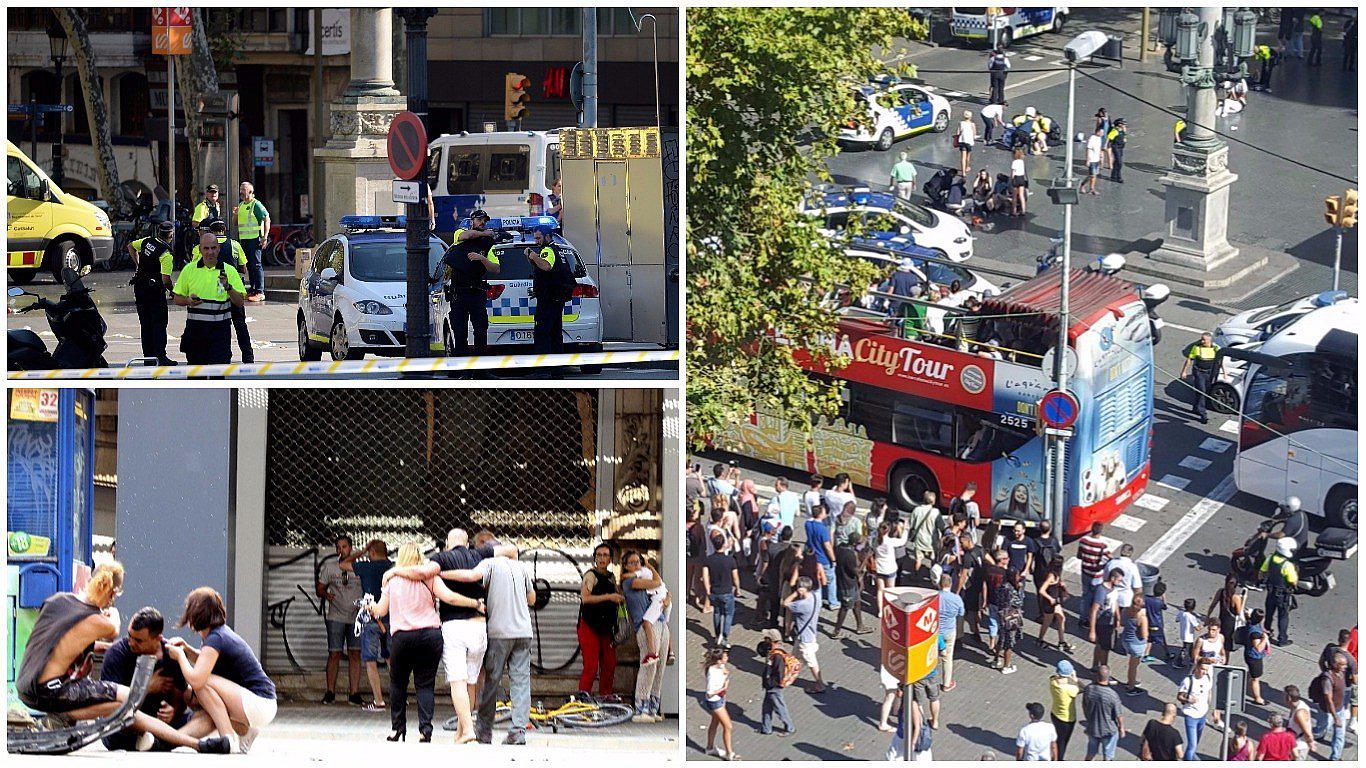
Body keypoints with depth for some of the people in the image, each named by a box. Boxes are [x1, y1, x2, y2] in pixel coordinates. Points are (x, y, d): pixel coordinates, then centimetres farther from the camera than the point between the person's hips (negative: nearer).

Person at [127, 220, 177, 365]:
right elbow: (165, 279, -22)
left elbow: (131, 246, 22)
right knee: (159, 323, 0)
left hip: (139, 288, 7)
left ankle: (148, 355, 15)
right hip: (155, 291, -7)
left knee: (145, 323, 12)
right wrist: (172, 289, -3)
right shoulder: (167, 254, -18)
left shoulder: (147, 241, 2)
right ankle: (161, 357, -4)